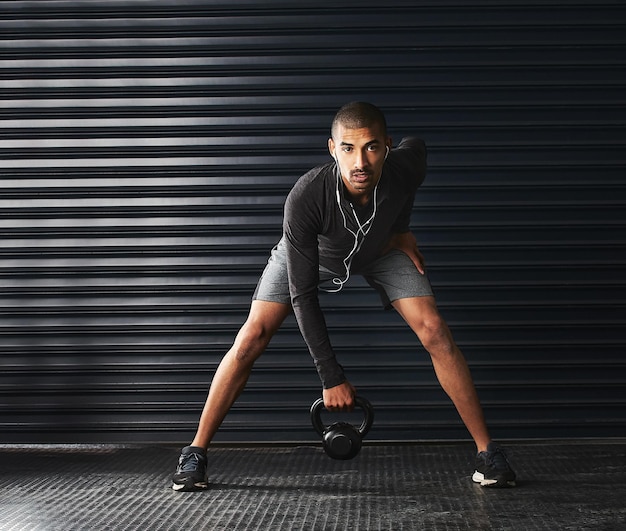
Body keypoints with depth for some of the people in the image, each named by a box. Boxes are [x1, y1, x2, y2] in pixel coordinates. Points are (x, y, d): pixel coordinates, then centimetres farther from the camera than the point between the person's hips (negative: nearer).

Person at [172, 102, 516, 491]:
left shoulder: (407, 165, -36)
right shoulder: (304, 198, -42)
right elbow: (302, 294, -33)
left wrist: (402, 228, -7)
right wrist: (332, 377, -31)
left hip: (381, 248, 2)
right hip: (309, 253, -1)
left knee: (435, 332, -14)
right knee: (252, 338, -14)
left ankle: (488, 452, -3)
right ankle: (196, 453, 1)